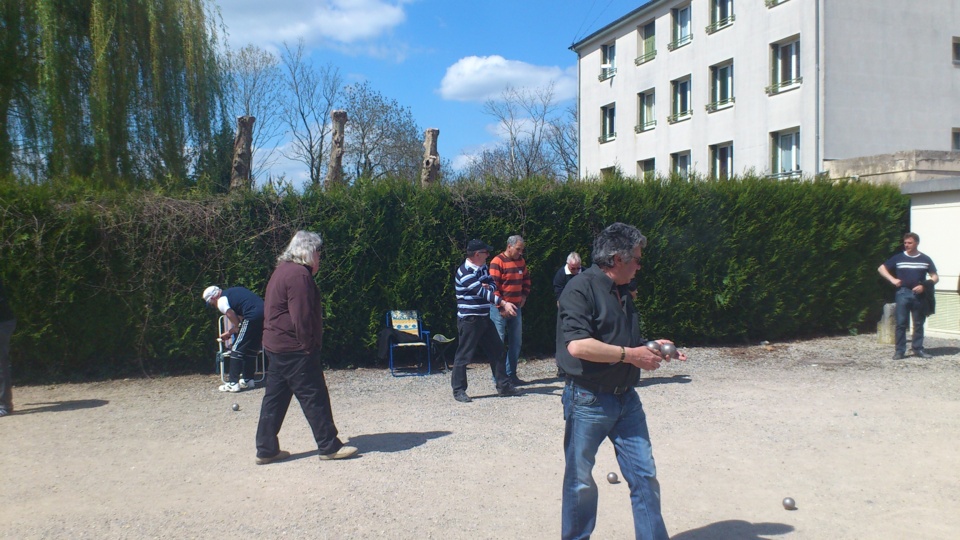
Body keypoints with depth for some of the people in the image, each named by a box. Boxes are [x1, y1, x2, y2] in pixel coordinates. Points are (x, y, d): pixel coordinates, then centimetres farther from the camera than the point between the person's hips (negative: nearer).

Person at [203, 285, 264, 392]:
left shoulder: (221, 301, 1)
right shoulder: (232, 292, 28)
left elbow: (234, 319, -4)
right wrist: (229, 332, 31)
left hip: (253, 316, -9)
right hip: (264, 311, 9)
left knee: (237, 348, 1)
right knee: (252, 348, 19)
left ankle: (233, 383, 1)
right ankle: (248, 379, 26)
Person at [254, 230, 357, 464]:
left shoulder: (283, 270, 16)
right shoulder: (298, 275, -17)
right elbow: (301, 317, -22)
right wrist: (308, 346, -14)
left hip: (276, 346, 11)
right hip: (294, 349, -11)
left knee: (275, 398, 12)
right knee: (314, 397, -3)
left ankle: (266, 449, 18)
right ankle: (329, 446, 4)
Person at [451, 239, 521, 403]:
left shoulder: (483, 268, 10)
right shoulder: (465, 272, -18)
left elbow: (492, 285, 9)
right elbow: (482, 292, -24)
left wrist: (488, 286, -16)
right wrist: (504, 303, -28)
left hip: (485, 318, 9)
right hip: (469, 320, -9)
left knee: (497, 351, 12)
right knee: (464, 355, -2)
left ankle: (503, 385, 21)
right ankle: (458, 390, 7)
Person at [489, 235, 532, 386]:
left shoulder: (521, 261, 9)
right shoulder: (497, 262, -13)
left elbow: (526, 279, 24)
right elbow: (494, 286, -16)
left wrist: (524, 295, 11)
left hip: (516, 307, 7)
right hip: (500, 308, -7)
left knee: (516, 342, 10)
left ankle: (511, 375, 20)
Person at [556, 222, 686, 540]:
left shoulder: (622, 293, 13)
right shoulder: (581, 290, -15)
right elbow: (577, 345, -28)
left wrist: (650, 347, 6)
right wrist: (629, 354, -20)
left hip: (626, 398, 8)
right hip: (588, 402, -7)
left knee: (645, 475, 8)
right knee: (581, 481, 8)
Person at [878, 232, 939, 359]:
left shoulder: (925, 259, 8)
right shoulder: (898, 258, 6)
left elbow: (935, 277, 8)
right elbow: (881, 268, 10)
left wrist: (924, 286, -9)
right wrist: (892, 279, -4)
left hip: (919, 295, 1)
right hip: (903, 293, -1)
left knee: (919, 323, 6)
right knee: (901, 323, -4)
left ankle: (918, 349, 15)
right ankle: (900, 350, 0)